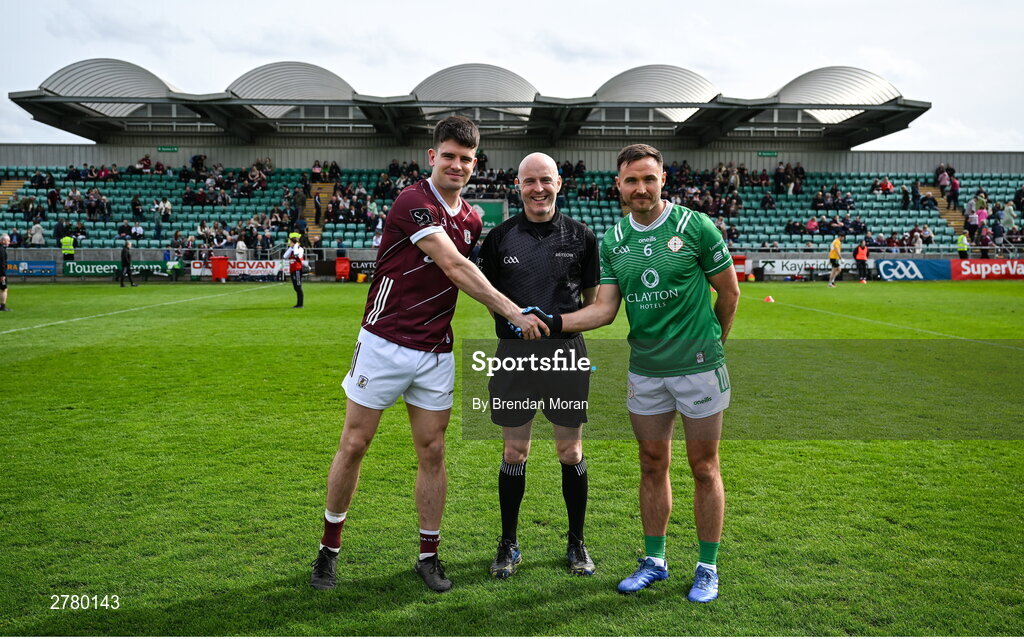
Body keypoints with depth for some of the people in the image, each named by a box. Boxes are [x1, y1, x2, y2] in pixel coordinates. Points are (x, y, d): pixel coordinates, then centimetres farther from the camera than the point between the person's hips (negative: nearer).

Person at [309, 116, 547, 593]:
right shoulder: (412, 203, -15)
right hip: (385, 343, -5)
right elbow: (455, 268, -22)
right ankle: (329, 549, 23)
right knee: (353, 446, 5)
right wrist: (513, 313, -23)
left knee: (432, 453, 7)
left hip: (436, 352, 5)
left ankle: (429, 556, 21)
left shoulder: (471, 219, 8)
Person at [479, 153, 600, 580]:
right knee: (514, 452, 7)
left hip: (567, 355, 0)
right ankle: (508, 544, 23)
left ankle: (576, 543, 26)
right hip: (514, 354, 1)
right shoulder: (500, 236, 4)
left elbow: (593, 300, 8)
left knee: (571, 451, 8)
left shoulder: (581, 236, 3)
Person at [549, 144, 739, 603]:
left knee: (704, 467, 7)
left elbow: (729, 292, 2)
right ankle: (654, 561, 28)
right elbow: (604, 309, -1)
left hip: (699, 367, -3)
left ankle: (707, 567, 23)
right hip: (645, 371, 4)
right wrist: (552, 321, -14)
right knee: (653, 466, 13)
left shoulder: (695, 227, -9)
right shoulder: (612, 241, 3)